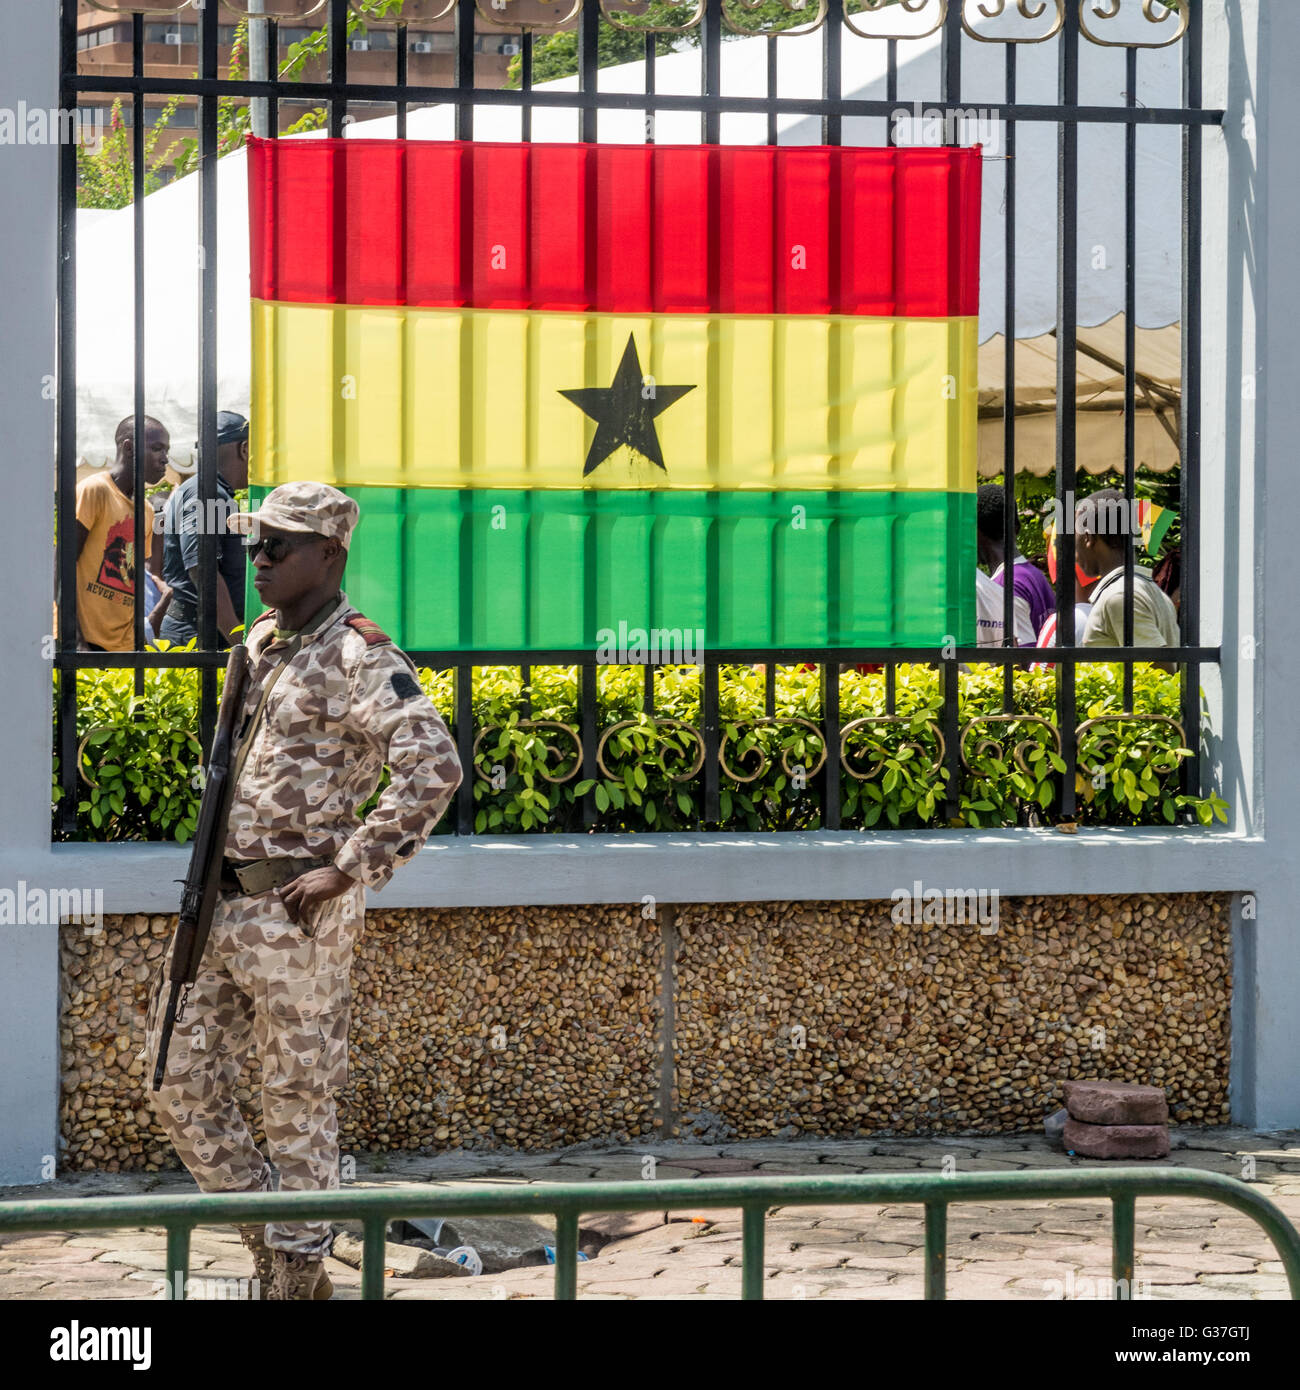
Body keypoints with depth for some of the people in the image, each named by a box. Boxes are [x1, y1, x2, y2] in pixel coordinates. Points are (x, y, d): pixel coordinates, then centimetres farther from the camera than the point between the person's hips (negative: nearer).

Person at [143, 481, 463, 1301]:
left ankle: (299, 1276, 15)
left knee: (299, 1107, 2)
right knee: (183, 1088, 11)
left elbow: (433, 768, -23)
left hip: (296, 913, -8)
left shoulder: (357, 657, -12)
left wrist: (348, 870, -22)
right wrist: (208, 873, 15)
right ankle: (273, 1244, 25)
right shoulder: (262, 642, 13)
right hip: (220, 904, 9)